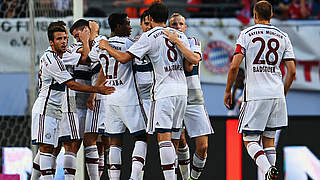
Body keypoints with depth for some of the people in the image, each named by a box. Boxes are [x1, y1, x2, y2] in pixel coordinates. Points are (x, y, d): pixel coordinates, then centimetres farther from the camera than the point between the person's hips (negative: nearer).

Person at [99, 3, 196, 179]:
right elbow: (189, 66, 13)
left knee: (163, 136, -7)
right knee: (171, 135, 14)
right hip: (181, 90, 6)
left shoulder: (149, 37, -6)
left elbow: (124, 58, -8)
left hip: (164, 92, -6)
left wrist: (106, 47, 9)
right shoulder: (180, 35, 11)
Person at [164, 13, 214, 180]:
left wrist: (177, 42, -24)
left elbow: (195, 59, -21)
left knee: (202, 146, -7)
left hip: (193, 97, -1)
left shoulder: (193, 42, 3)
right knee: (179, 142, 5)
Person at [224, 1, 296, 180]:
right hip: (277, 95, 4)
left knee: (250, 141, 1)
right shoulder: (283, 36, 10)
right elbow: (292, 71, 7)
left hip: (255, 96, -4)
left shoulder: (246, 34, -1)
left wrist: (228, 91, 5)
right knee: (269, 140, 15)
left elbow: (234, 66, -8)